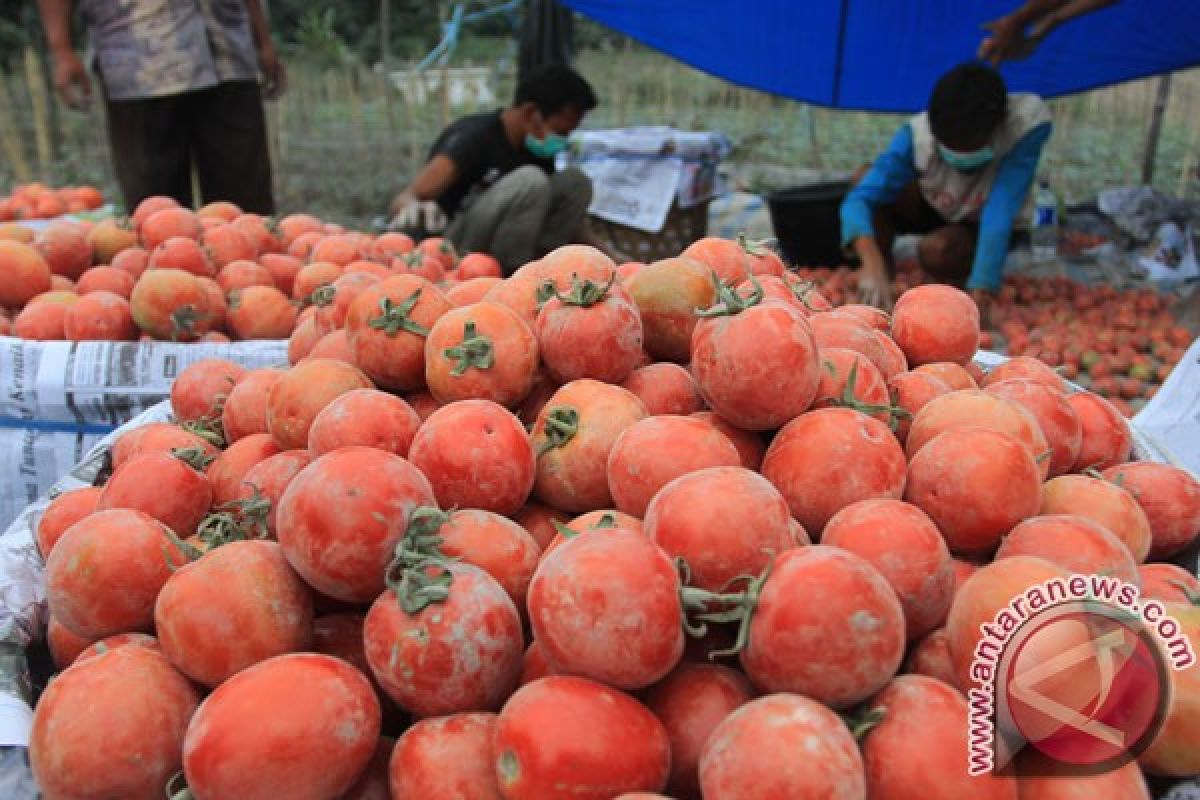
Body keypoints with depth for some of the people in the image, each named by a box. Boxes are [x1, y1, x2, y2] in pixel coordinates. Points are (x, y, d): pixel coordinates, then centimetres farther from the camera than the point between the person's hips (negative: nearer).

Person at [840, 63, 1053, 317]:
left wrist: (978, 300, -49)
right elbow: (858, 199, -40)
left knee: (936, 250, -36)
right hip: (929, 208, 2)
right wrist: (873, 265, -57)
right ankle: (885, 268, -6)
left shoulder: (1027, 126, -35)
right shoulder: (918, 134, -32)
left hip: (977, 227, -1)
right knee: (864, 180, -28)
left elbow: (999, 218, -41)